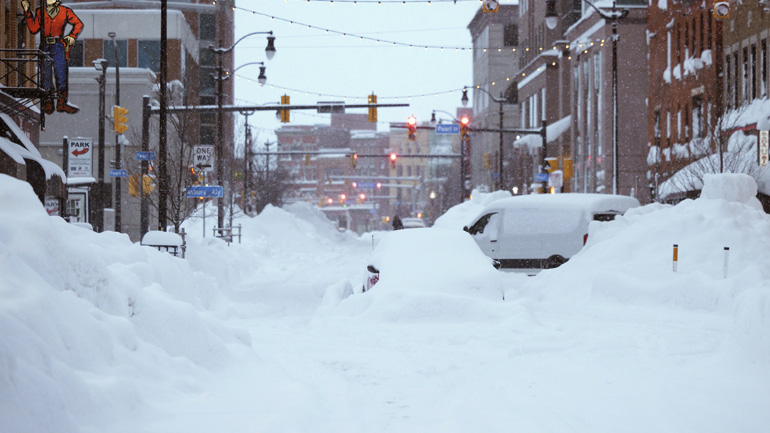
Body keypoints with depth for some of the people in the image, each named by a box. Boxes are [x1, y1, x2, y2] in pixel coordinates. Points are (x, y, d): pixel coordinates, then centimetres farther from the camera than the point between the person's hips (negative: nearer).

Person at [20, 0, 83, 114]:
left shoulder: (65, 11, 4)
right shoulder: (40, 12, 9)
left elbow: (78, 24, 13)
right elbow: (33, 29, 5)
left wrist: (72, 36, 0)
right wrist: (27, 12, 3)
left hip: (58, 46, -1)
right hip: (45, 47, 1)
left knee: (61, 74, -4)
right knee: (45, 75, 2)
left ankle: (62, 103, 4)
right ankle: (48, 104, 11)